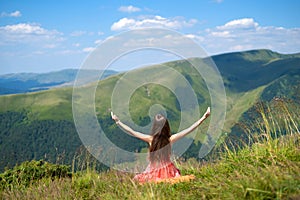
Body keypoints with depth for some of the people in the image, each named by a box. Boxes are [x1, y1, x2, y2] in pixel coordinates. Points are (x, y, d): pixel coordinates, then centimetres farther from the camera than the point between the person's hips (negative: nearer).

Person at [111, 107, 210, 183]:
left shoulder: (150, 139, -16)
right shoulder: (170, 139, -13)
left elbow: (132, 132, -10)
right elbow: (189, 129, -11)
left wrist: (118, 121, -2)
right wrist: (203, 118, -8)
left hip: (153, 173, -1)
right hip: (168, 171, 1)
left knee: (136, 180, 22)